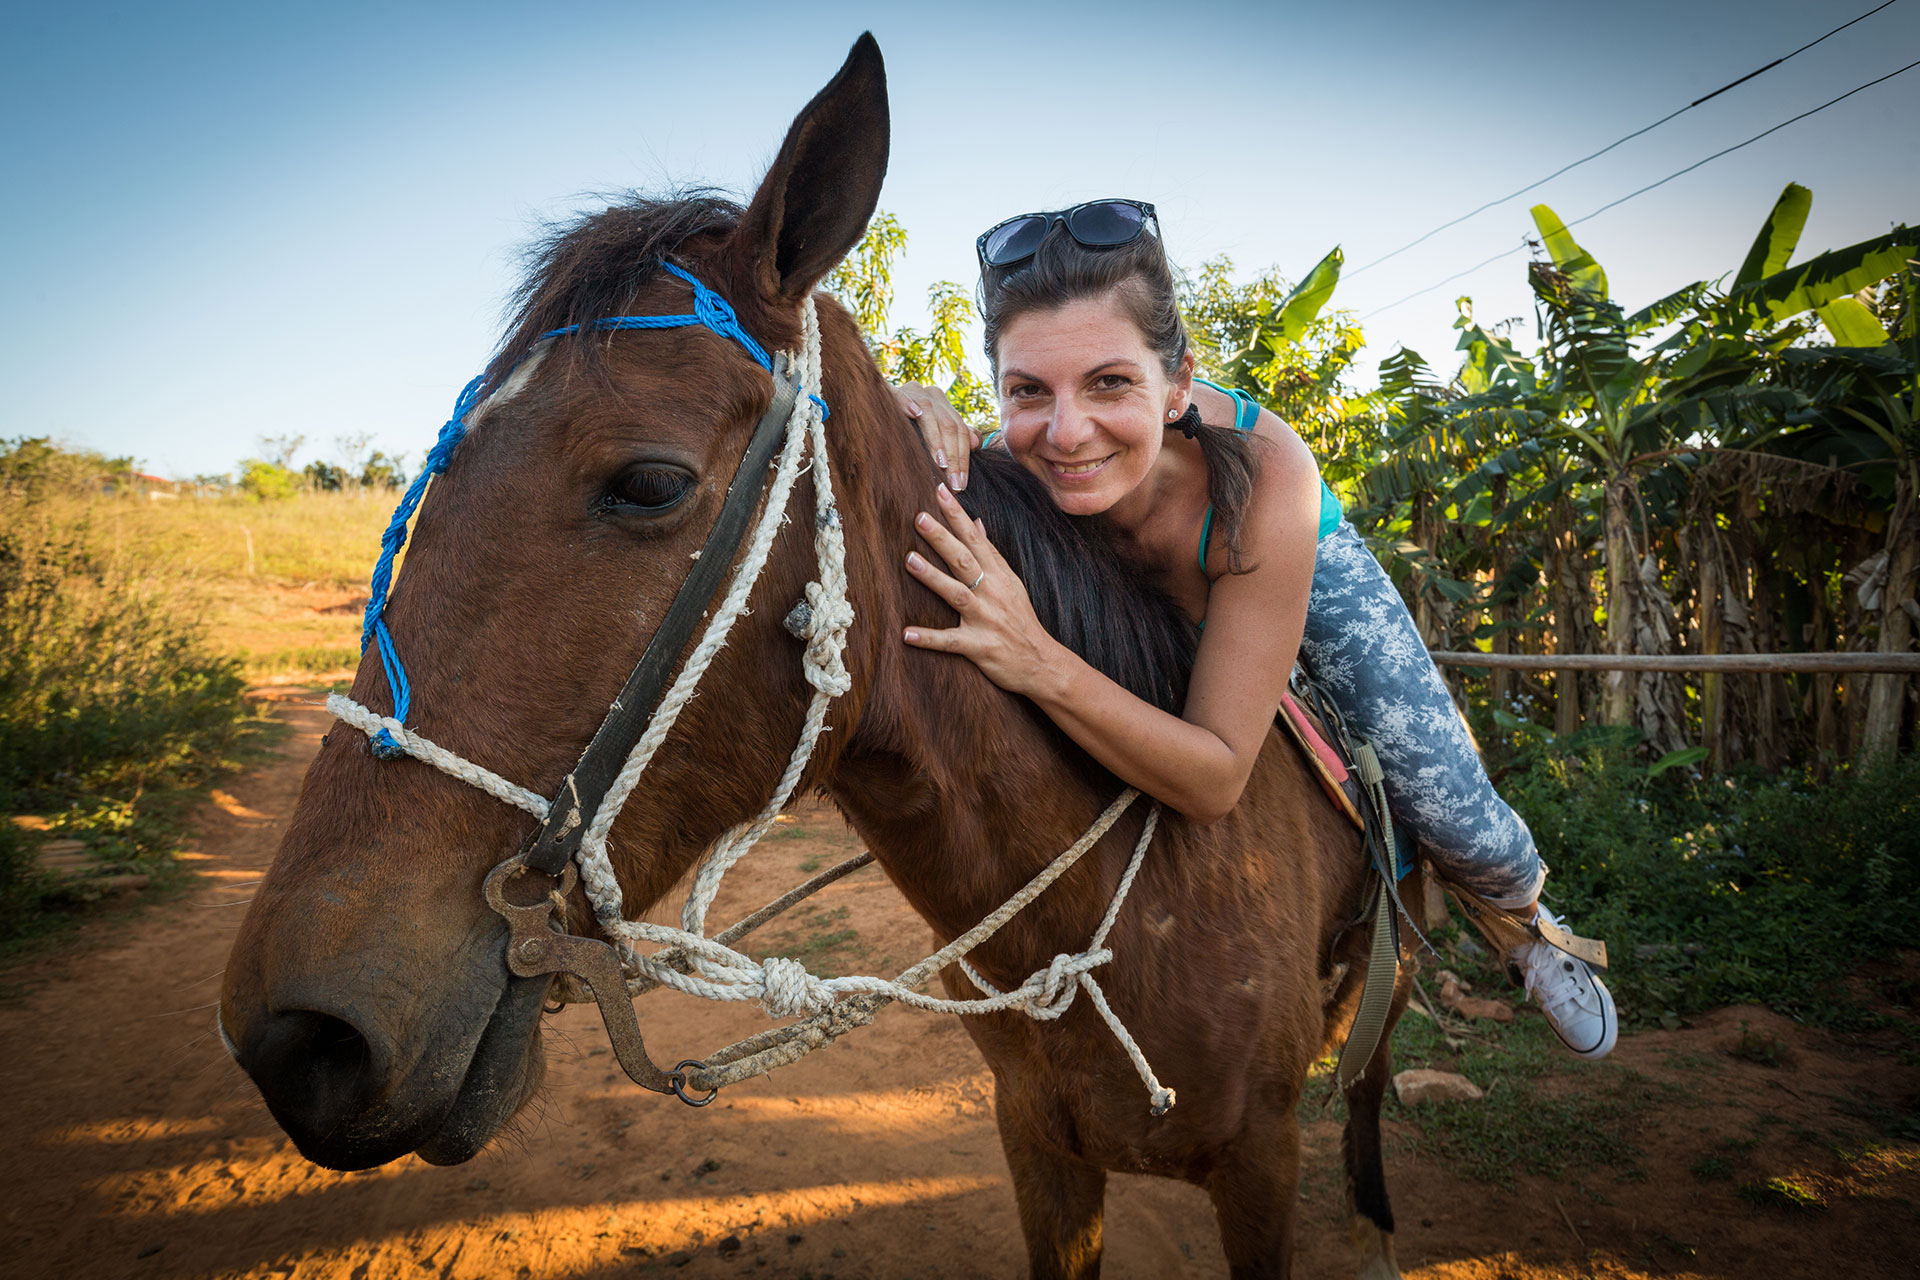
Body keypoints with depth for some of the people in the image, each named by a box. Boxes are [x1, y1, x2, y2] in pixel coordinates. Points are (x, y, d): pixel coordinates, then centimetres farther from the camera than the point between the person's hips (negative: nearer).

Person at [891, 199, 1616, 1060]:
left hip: (1308, 573, -2)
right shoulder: (1007, 468, -39)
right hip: (1132, 606, 2)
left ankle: (1528, 929, 38)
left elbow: (1217, 778, -43)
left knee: (1457, 820, -2)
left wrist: (1042, 664, -59)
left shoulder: (1264, 473, -46)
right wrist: (900, 416, -45)